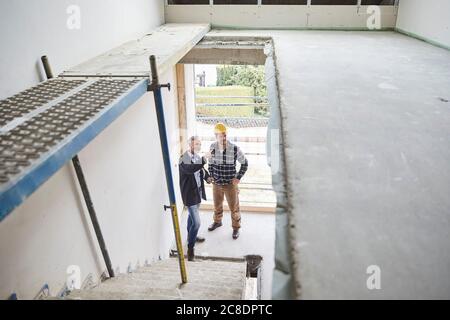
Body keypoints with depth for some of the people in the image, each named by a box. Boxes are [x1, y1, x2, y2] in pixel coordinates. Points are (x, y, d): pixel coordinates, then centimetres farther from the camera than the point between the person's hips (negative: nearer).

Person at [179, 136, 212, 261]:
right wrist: (203, 161, -50)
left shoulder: (197, 156, 2)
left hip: (198, 191, 8)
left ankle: (191, 236, 48)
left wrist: (207, 176, -1)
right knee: (196, 222, -9)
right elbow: (189, 169, -42)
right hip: (190, 194, -8)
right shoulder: (184, 158, -22)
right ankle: (190, 248, 5)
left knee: (192, 215, 27)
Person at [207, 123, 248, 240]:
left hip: (230, 184, -3)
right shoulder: (213, 147, -10)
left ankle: (236, 228, 32)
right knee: (217, 205, 24)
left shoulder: (235, 149, -20)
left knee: (234, 208, 11)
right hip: (216, 184, 3)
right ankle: (217, 222, 50)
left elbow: (244, 163, -6)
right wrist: (211, 176, 6)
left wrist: (238, 178, -10)